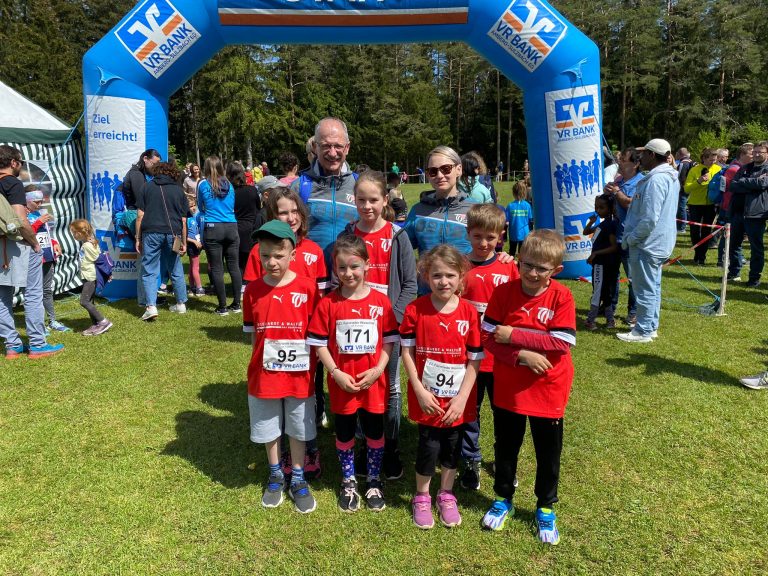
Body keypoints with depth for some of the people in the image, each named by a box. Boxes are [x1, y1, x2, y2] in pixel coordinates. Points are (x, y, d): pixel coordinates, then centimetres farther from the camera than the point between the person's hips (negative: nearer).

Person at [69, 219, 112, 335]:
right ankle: (95, 325, 18)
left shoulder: (88, 245, -18)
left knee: (84, 301, -10)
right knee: (89, 301, 12)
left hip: (91, 277, -10)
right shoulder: (84, 243, 12)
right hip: (87, 277, 10)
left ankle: (103, 322, -8)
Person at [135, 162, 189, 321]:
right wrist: (184, 242, 14)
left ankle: (151, 307, -9)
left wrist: (138, 238, 8)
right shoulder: (178, 190, 12)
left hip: (152, 233, -2)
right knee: (176, 270, 14)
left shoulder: (148, 187, 9)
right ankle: (181, 304, 22)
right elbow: (183, 220, 9)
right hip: (173, 234, 2)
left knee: (150, 272, 2)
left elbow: (140, 215, 4)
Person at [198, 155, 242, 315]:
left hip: (213, 229, -3)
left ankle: (222, 307, 4)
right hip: (231, 228, 3)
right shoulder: (229, 185, 10)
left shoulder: (203, 185, 2)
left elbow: (201, 208, 17)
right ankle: (236, 304, 12)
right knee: (234, 266, 7)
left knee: (217, 269, 1)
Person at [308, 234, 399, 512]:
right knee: (344, 431, 16)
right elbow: (319, 343, -5)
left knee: (374, 431, 14)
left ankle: (374, 480, 36)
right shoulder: (328, 303, -8)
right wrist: (336, 373, -14)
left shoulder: (381, 301, -6)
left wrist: (378, 369, -12)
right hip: (342, 382, 0)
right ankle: (348, 481, 36)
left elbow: (389, 340, 0)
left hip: (374, 382, 0)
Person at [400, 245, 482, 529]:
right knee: (429, 444, 0)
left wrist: (462, 398, -9)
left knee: (452, 445, 13)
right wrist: (419, 390, -12)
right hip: (427, 396, -1)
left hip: (457, 398, 2)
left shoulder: (469, 312, -8)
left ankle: (446, 495, 37)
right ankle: (421, 497, 26)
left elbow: (474, 359, -5)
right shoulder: (415, 309, -10)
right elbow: (406, 352, -5)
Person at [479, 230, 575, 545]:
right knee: (506, 447, 18)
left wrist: (514, 335, -21)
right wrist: (521, 355, -24)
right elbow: (488, 337, -10)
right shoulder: (504, 292, -8)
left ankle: (545, 509, 37)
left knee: (548, 453, 15)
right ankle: (503, 499, 41)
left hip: (548, 389, -1)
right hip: (508, 387, 1)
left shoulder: (561, 297, -12)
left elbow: (561, 343, -20)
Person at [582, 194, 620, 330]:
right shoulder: (602, 223, 12)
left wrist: (595, 253, -23)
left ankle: (590, 320, 4)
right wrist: (591, 222, 2)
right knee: (605, 292, 14)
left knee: (598, 292, -3)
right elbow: (585, 232, 21)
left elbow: (614, 247, -21)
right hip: (599, 263, 10)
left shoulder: (611, 224, -16)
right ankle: (610, 320, 21)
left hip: (604, 264, -10)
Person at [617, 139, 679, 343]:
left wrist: (630, 239, -15)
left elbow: (649, 219, -26)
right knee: (653, 286, 18)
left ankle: (644, 331, 9)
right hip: (659, 242, 10)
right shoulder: (670, 177, 11)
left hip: (647, 243, -10)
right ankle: (651, 326, 29)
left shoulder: (655, 180, -23)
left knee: (645, 289, 0)